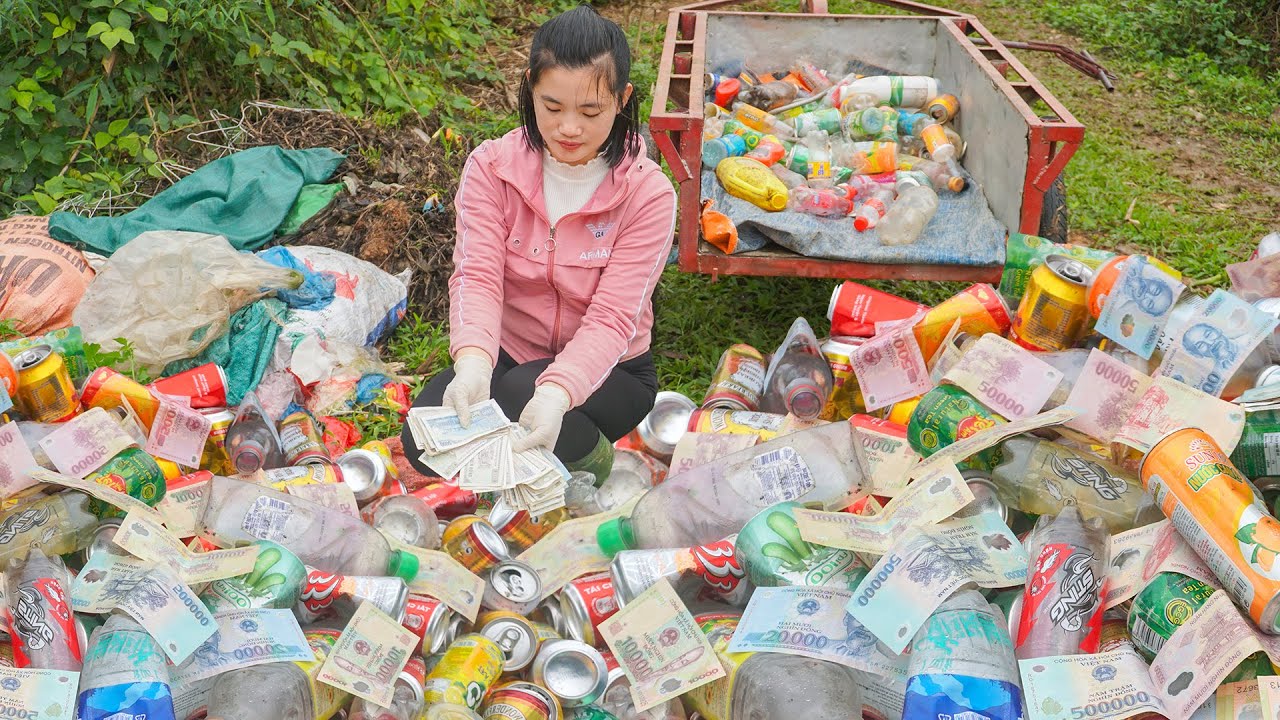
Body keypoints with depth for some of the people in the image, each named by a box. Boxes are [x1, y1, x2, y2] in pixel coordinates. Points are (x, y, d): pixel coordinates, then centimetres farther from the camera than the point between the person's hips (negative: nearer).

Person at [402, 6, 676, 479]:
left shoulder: (648, 194, -16)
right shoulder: (491, 168, -9)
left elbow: (612, 317, -23)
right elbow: (476, 275, -20)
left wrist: (556, 393, -43)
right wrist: (472, 363, -42)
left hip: (604, 369, -2)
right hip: (506, 353, 3)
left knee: (516, 395, -33)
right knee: (425, 439, -23)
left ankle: (587, 453, -2)